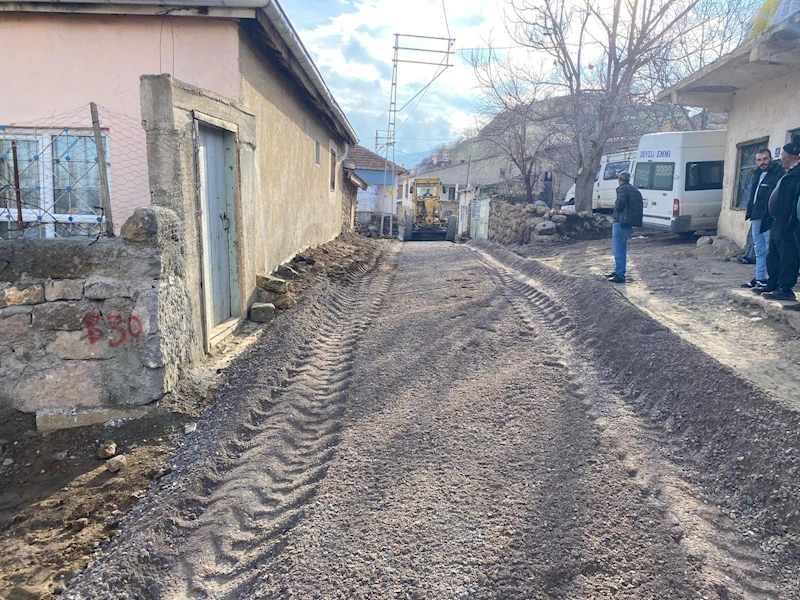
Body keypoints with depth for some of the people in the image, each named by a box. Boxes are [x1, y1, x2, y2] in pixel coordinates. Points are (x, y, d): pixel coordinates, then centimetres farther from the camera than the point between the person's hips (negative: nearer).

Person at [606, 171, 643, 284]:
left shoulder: (623, 189, -10)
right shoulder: (635, 191, 19)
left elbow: (620, 203, -26)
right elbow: (639, 207, 16)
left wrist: (616, 213, -8)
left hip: (621, 223, -10)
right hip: (629, 224, 10)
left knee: (618, 251, -6)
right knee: (621, 250, 19)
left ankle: (620, 276, -5)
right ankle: (618, 272, 29)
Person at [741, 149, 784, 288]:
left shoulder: (778, 174, -10)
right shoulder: (757, 175, 16)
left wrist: (768, 216, -24)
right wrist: (750, 213, 14)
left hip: (768, 219, -9)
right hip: (757, 218, 9)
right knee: (759, 250, 15)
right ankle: (759, 278, 24)